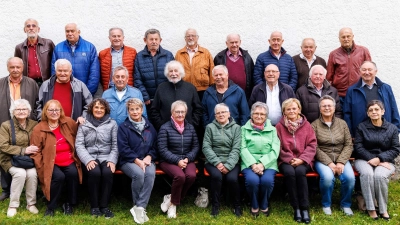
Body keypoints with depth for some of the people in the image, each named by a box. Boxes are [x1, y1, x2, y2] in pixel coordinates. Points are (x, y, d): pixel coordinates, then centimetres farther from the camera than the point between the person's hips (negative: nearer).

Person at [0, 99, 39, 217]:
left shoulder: (34, 124, 4)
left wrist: (33, 150, -16)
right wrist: (23, 150, -20)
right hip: (11, 159, -2)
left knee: (32, 173, -27)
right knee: (20, 173, -30)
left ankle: (31, 204, -8)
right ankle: (13, 205, -13)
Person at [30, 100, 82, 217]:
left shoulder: (68, 122, 6)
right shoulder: (39, 129, -1)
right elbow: (36, 152, -1)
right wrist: (42, 169, -9)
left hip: (69, 161, 3)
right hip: (51, 163, -2)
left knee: (73, 173, -28)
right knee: (59, 176, -31)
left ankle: (69, 204, -5)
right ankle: (50, 207, -6)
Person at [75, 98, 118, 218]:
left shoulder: (112, 124, 10)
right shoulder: (84, 124, 9)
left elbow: (115, 145, 5)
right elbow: (79, 145, 0)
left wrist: (112, 160, -11)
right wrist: (88, 160, -15)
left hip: (106, 157, 1)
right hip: (90, 158, 0)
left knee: (108, 172, -31)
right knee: (95, 172, -31)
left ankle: (104, 206, -16)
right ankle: (94, 206, -14)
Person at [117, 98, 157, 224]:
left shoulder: (149, 126, 13)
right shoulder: (123, 127, 1)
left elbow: (155, 146, 12)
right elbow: (123, 149, -8)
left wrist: (149, 157, -8)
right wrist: (137, 161, -17)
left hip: (146, 160, 3)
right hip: (129, 161, -3)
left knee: (150, 173, -31)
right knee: (139, 174, -34)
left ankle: (139, 208, -27)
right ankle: (138, 205, -11)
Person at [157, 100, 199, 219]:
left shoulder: (190, 127, 10)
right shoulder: (165, 128, -4)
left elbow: (196, 146, 9)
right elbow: (162, 150, -10)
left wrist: (187, 159, -9)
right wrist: (177, 160, -19)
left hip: (187, 160, 4)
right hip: (169, 161, -4)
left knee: (191, 175, -28)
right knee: (180, 176, -33)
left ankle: (172, 199, -7)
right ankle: (173, 204, -7)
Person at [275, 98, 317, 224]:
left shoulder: (306, 125, 8)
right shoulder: (279, 126, 7)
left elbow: (312, 145, 2)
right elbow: (278, 147, 2)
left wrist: (302, 159, -13)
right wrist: (290, 159, -13)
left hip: (303, 161, 0)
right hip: (286, 161, 0)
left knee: (300, 171, -33)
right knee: (289, 172, -33)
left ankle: (305, 208, -26)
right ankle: (296, 208, -24)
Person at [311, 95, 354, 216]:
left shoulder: (342, 123, 9)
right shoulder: (314, 125, 1)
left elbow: (349, 145, 5)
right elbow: (315, 148, -6)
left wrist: (341, 162, -10)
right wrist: (329, 163, -16)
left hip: (341, 159, 3)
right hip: (322, 160, -2)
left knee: (350, 177, -25)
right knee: (328, 177, -32)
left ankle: (346, 204, 4)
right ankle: (326, 204, -3)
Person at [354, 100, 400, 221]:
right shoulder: (361, 127, 5)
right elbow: (358, 147, -1)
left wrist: (379, 159, -15)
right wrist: (372, 159, -15)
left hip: (385, 161, 0)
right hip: (364, 159, 0)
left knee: (380, 175, -33)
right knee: (367, 173, -34)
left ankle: (383, 208, -15)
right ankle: (370, 207, -23)